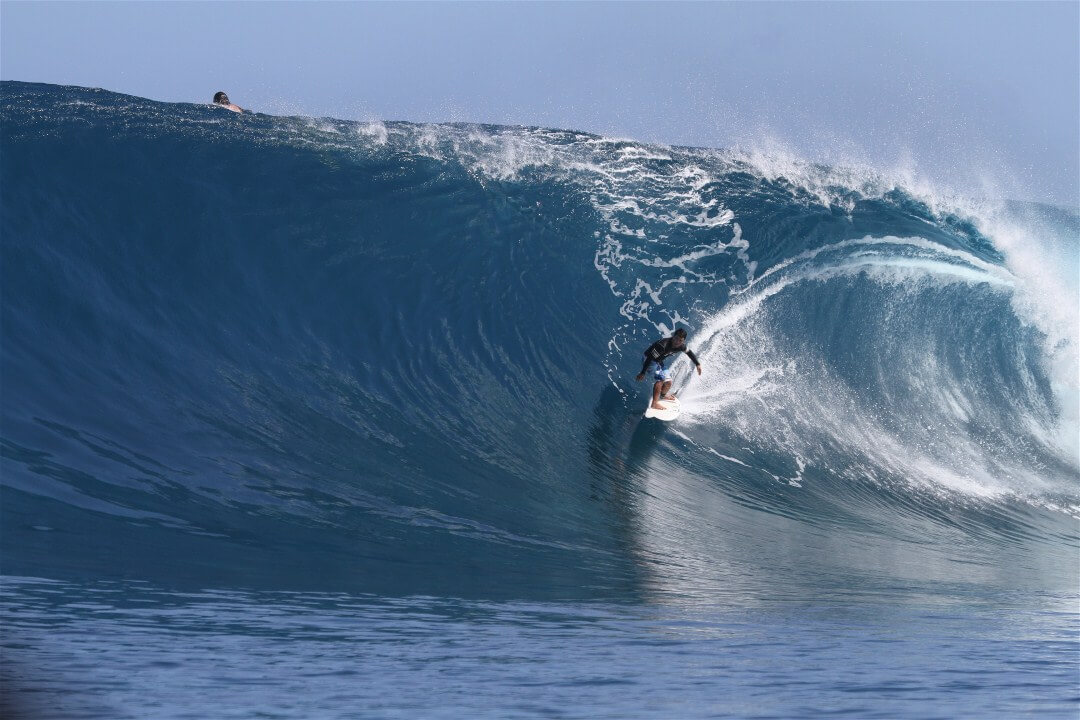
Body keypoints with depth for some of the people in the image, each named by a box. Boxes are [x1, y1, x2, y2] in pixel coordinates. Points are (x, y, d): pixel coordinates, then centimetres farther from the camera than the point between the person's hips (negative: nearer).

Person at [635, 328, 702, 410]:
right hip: (649, 361, -8)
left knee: (668, 383, 14)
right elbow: (650, 358, -33)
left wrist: (697, 364, 16)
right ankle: (654, 403, -25)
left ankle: (662, 396, 46)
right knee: (660, 379, -27)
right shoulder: (663, 345, -36)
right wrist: (643, 373, -31)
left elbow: (689, 352, 11)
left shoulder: (681, 346, -12)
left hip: (659, 362, 8)